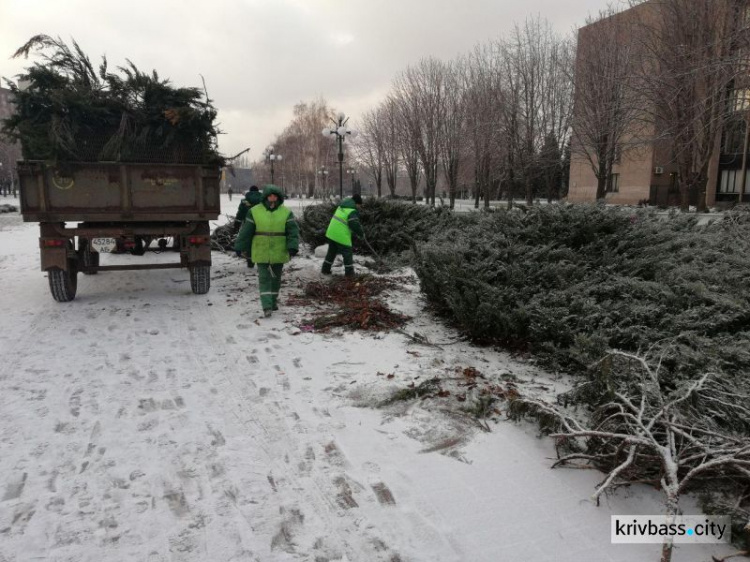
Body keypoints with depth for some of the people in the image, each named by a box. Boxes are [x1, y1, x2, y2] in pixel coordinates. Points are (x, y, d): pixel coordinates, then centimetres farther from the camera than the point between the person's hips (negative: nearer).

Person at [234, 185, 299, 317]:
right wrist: (239, 247, 3)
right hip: (261, 253, -1)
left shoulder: (286, 212, -1)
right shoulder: (255, 212, 0)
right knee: (264, 278, -5)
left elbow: (293, 231, -6)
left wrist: (293, 246, -20)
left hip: (279, 253, 1)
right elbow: (246, 231, 3)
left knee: (276, 278, 15)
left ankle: (273, 301, 33)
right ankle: (267, 306, -7)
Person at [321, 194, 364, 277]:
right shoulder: (352, 211, -15)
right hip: (341, 235, -8)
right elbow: (354, 225, -20)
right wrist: (361, 233, -5)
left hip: (331, 232, 8)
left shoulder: (342, 206, 12)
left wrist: (358, 226, 18)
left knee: (332, 251, 20)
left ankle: (325, 269, 26)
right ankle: (349, 272, 11)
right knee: (347, 252, 5)